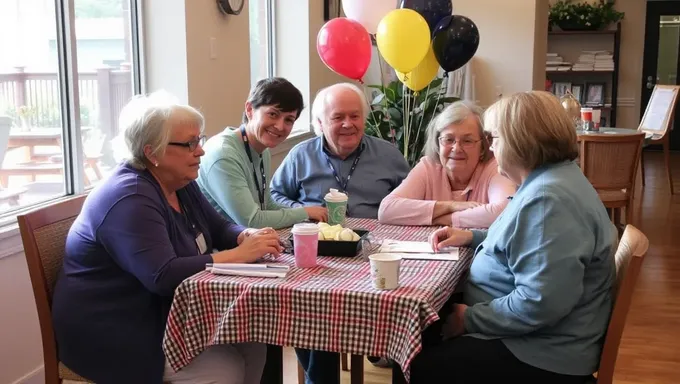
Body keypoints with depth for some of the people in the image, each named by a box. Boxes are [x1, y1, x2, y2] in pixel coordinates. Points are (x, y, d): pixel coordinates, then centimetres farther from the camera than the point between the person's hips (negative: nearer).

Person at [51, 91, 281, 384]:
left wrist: (249, 236, -13)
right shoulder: (129, 200, -25)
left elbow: (219, 228, 11)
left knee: (253, 344, -8)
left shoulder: (180, 183, 6)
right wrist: (240, 254, -29)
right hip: (117, 333, -9)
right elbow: (163, 276, -33)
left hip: (166, 314, 9)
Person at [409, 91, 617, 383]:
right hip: (536, 339, 10)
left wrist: (470, 319, -19)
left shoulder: (548, 200, -27)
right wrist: (472, 237, 12)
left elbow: (540, 304, -32)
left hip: (543, 356, -10)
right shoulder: (548, 180, 8)